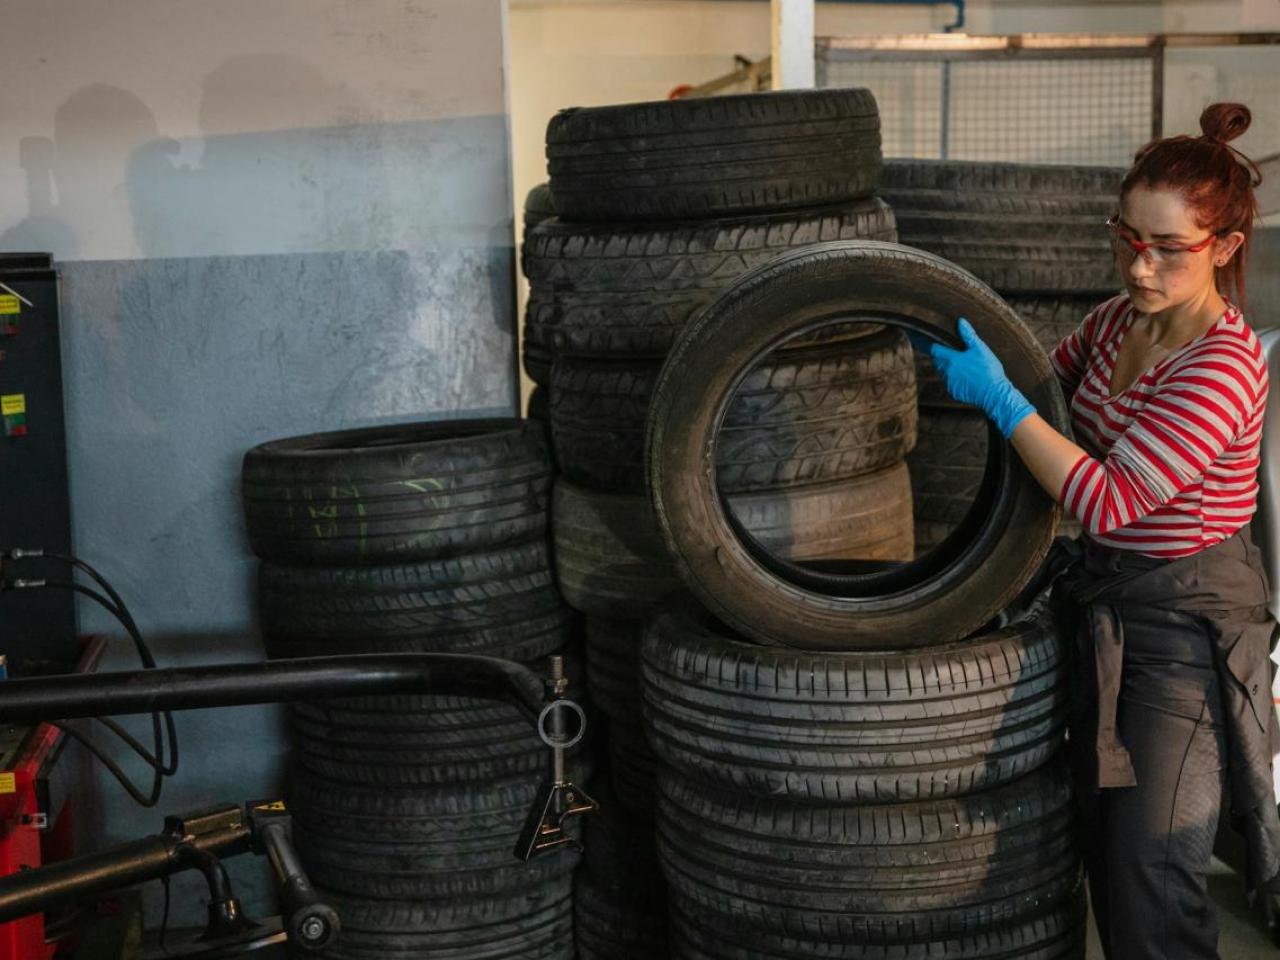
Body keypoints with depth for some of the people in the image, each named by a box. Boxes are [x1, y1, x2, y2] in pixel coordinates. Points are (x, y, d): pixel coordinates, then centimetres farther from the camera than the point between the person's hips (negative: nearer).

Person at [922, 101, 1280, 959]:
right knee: (1105, 851, 21)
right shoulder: (1118, 321, 2)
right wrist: (967, 349, 4)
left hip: (1185, 623, -8)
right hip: (1107, 609, 8)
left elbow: (1109, 501, -28)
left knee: (1152, 886, -5)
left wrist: (996, 395, -27)